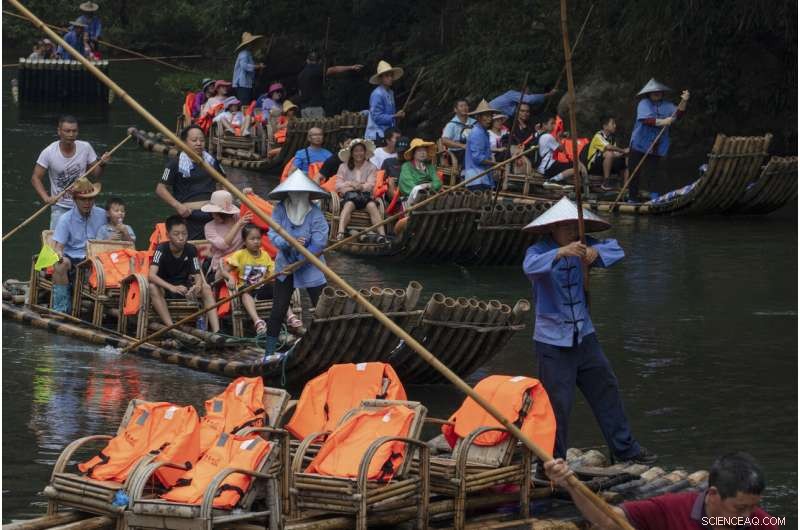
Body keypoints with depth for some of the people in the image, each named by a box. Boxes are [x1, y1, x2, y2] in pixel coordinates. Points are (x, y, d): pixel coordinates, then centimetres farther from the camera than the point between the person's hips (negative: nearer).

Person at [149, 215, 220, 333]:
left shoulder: (191, 250, -7)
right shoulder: (162, 249, -18)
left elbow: (197, 275, -11)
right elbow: (151, 275, -31)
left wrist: (197, 286, -38)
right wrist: (172, 287, -47)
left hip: (184, 286, 3)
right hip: (164, 287, -3)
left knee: (206, 288, -23)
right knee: (152, 287, -35)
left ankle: (216, 331, -34)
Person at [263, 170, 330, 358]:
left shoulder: (315, 214, -18)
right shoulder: (280, 209, -9)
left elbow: (318, 244, -22)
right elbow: (273, 235, -15)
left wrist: (297, 263, -20)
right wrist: (290, 242, -35)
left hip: (310, 268, -2)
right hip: (285, 266, 2)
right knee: (278, 310, 3)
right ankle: (269, 351, 12)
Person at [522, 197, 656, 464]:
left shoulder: (581, 247, 2)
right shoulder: (539, 250, -14)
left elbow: (615, 249, -7)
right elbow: (530, 267, -36)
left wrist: (597, 251, -29)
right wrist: (560, 253, -51)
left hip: (584, 335, 6)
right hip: (553, 341, -6)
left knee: (606, 390, 14)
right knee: (557, 403, -4)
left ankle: (624, 448, 27)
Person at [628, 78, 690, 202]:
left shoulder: (667, 106, 8)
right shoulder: (644, 104, -3)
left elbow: (678, 113, -8)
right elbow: (646, 119, -18)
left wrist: (683, 102, -25)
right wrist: (662, 122, -27)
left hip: (656, 149, 2)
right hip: (640, 146, -1)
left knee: (650, 175, -5)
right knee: (635, 174, 3)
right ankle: (632, 199, 13)